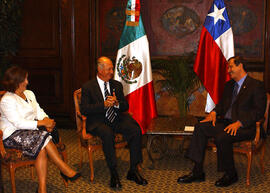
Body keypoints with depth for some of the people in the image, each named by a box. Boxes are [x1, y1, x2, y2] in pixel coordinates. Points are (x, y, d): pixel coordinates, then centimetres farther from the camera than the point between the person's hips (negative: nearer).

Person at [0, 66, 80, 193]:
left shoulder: (29, 94, 14)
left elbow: (39, 111, 12)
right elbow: (19, 123, -20)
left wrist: (47, 120, -11)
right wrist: (42, 123, -21)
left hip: (30, 130, 7)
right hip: (12, 135, -7)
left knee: (42, 150, -25)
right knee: (42, 137, -30)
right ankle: (66, 170, -22)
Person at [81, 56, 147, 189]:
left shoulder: (117, 85, 15)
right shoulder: (88, 87, 1)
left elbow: (125, 106, 13)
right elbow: (84, 110, -9)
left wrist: (117, 103, -11)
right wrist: (104, 105, -21)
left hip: (116, 119, 4)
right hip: (98, 122, -4)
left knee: (136, 130, -22)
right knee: (108, 134, -37)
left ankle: (133, 171, -13)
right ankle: (113, 173, -27)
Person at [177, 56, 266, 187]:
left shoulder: (256, 86, -5)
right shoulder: (229, 85, 19)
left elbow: (259, 111, -12)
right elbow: (222, 103, 25)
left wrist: (239, 123, -22)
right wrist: (214, 112, 1)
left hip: (245, 126, -8)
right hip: (226, 121, 8)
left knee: (221, 137, -34)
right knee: (200, 127, -13)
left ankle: (231, 175, -11)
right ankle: (197, 172, -14)